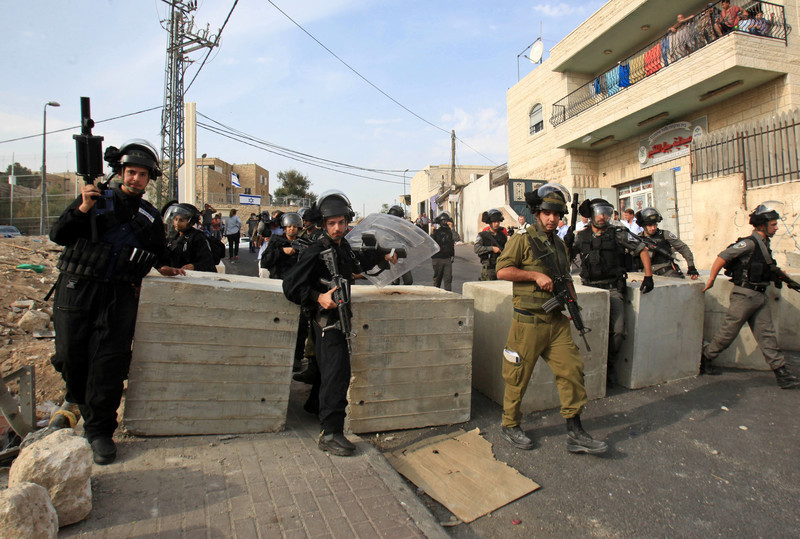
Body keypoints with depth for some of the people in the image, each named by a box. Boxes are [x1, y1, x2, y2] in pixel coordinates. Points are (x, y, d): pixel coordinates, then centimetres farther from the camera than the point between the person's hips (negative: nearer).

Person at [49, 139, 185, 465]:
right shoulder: (97, 199, 4)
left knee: (109, 360, -7)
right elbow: (58, 235, -3)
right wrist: (83, 209, -17)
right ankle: (82, 405, 33)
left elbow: (159, 252, 27)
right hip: (77, 287, 0)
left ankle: (99, 429, 2)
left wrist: (161, 266, 7)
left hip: (119, 293, 1)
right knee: (70, 355, 3)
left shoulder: (151, 217, 13)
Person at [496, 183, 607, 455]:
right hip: (529, 320, -6)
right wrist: (536, 275, -17)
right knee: (519, 376, 4)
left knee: (572, 370, 3)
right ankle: (510, 426, 23)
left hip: (557, 320, 7)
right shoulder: (522, 238, -5)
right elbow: (503, 270, -13)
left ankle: (575, 434, 14)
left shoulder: (560, 243, 16)